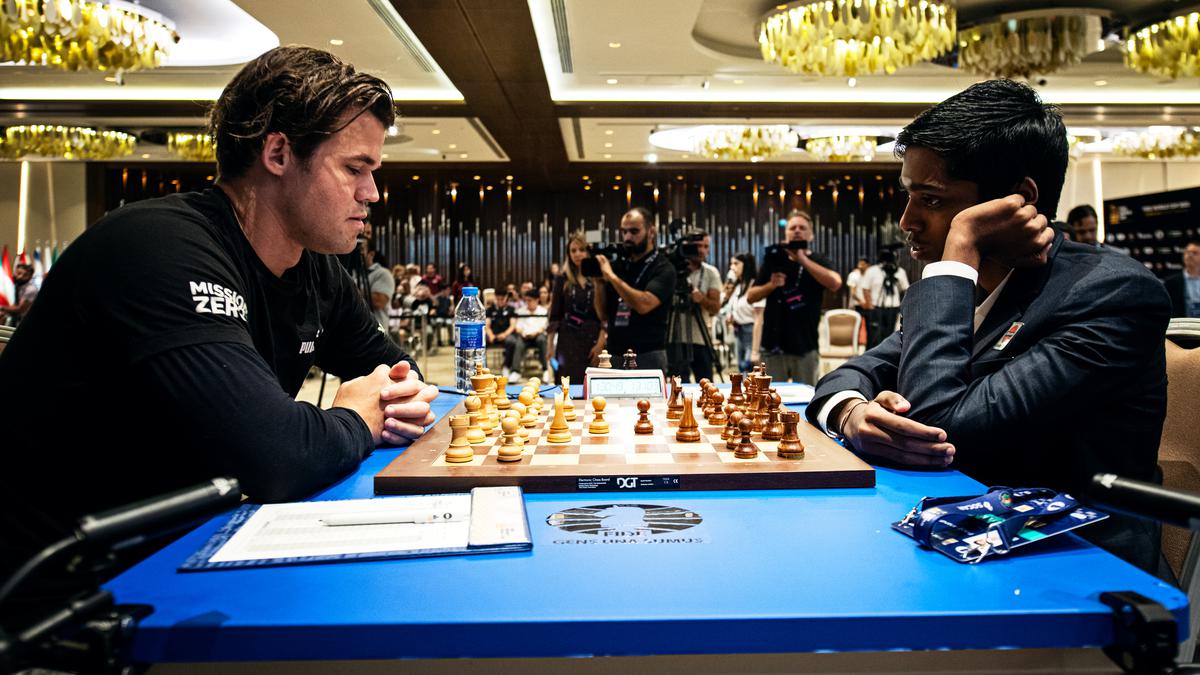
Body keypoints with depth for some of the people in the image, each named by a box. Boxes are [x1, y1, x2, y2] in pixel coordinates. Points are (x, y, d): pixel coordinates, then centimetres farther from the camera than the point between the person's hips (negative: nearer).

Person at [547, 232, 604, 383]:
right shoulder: (563, 280, 5)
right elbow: (555, 315, 6)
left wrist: (601, 342, -11)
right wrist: (551, 345, 2)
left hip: (593, 340, 0)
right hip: (568, 341, 1)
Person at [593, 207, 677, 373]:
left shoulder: (663, 268, -5)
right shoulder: (617, 265, 10)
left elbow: (644, 304, -22)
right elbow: (604, 315, 10)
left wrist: (611, 276, -17)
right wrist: (599, 282, -5)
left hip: (648, 356, -5)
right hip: (615, 355, 5)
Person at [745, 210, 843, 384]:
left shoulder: (819, 261, 4)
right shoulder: (774, 260, 8)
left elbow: (835, 283, -18)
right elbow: (750, 296, 8)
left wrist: (802, 259, -18)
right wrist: (770, 285, -12)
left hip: (805, 346, -1)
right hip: (774, 345, 1)